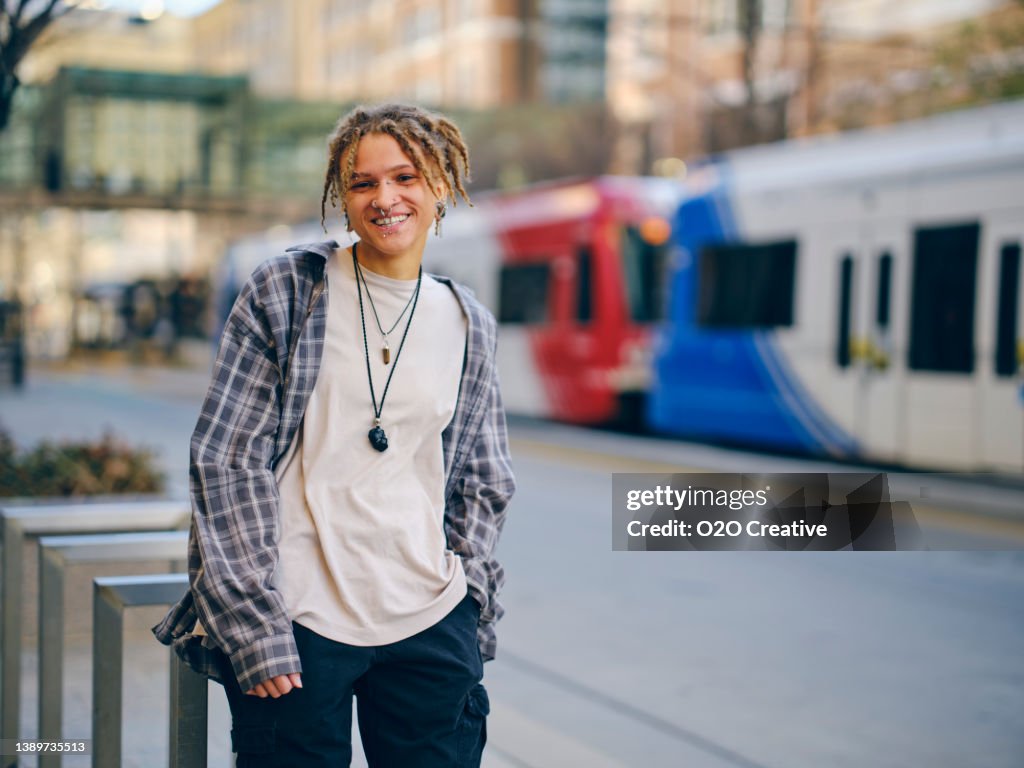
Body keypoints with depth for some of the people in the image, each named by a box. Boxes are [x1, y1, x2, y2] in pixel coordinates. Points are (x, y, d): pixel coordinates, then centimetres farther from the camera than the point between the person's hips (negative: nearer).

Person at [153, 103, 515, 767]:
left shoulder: (469, 327, 9)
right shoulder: (284, 291, -1)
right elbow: (225, 460, -5)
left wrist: (468, 609, 5)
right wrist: (254, 626, -10)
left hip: (430, 628, 3)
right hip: (298, 623, -3)